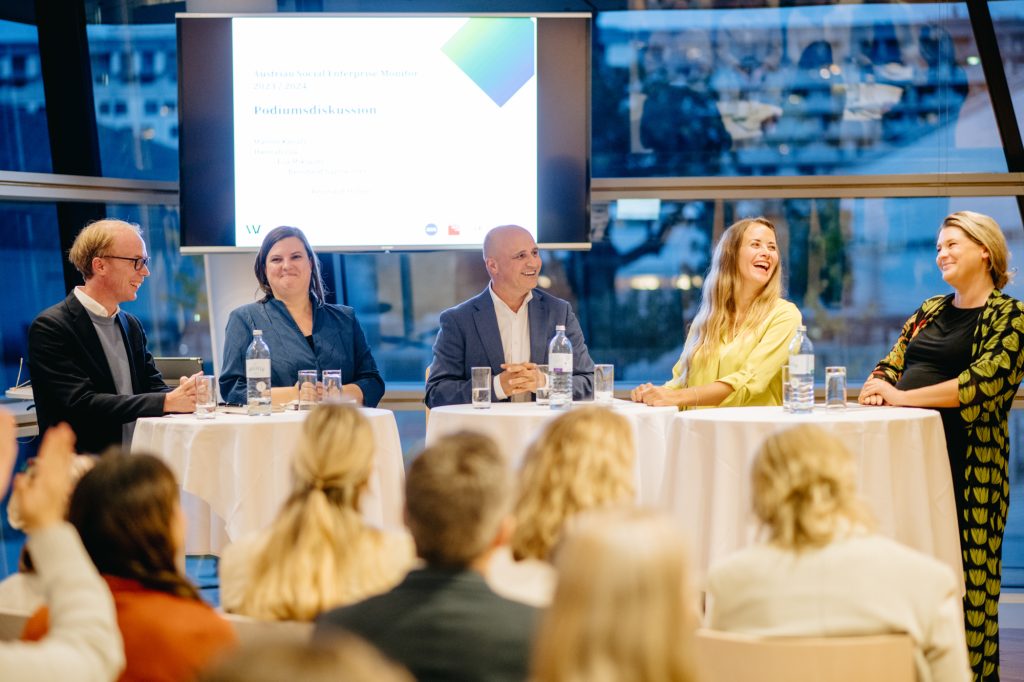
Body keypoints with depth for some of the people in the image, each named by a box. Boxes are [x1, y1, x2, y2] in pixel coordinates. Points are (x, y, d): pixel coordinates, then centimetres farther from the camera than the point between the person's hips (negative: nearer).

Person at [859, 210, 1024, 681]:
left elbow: (986, 381, -15)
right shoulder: (929, 311, 18)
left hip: (966, 461, -6)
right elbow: (891, 366, 19)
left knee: (965, 577, -3)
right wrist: (876, 388, -5)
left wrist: (901, 396, -16)